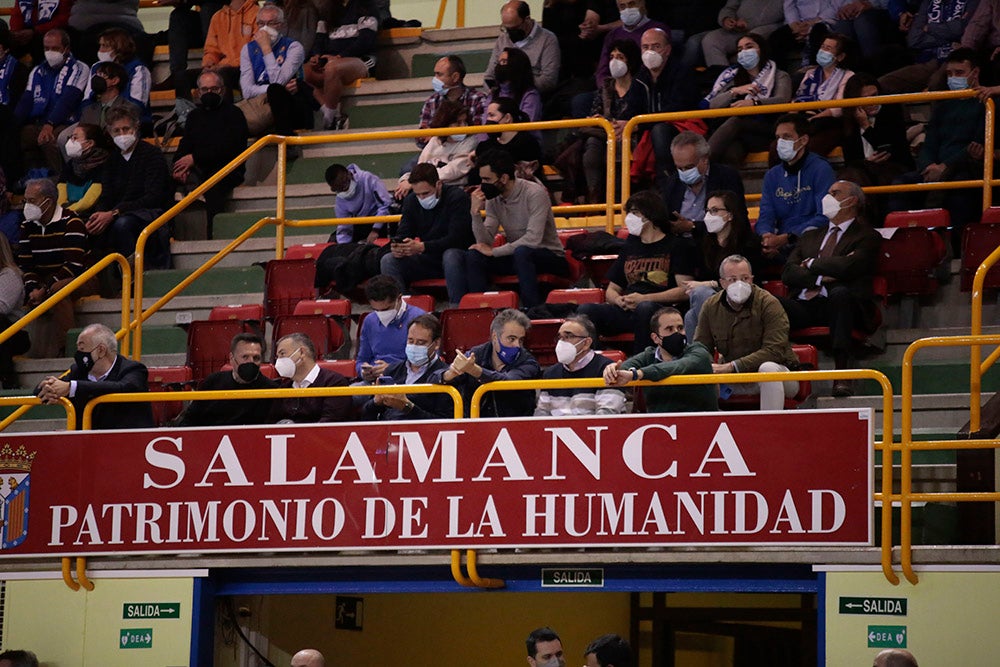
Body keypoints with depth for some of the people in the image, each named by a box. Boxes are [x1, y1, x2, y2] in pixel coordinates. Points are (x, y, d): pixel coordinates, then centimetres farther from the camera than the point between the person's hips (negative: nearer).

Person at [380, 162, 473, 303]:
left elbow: (456, 238, -24)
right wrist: (397, 248, -24)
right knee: (388, 260, -15)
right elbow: (402, 234, 2)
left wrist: (421, 247, -35)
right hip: (428, 260, 5)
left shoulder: (457, 197, -16)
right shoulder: (411, 201, 2)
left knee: (450, 256, -40)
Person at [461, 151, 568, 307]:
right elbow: (485, 241, -5)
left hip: (549, 256, -6)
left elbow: (533, 239, -29)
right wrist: (476, 212, -20)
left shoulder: (535, 193, -19)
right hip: (515, 256, 6)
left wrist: (493, 252, -23)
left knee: (521, 252, -38)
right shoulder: (493, 199, 0)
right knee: (473, 256, -16)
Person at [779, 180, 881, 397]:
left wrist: (811, 264, 6)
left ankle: (842, 370, -42)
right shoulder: (810, 236, 29)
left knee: (840, 292, -39)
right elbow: (788, 273, 14)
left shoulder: (867, 237, 12)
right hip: (803, 306, 4)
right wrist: (819, 278, -3)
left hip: (838, 305, -4)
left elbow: (847, 266, -8)